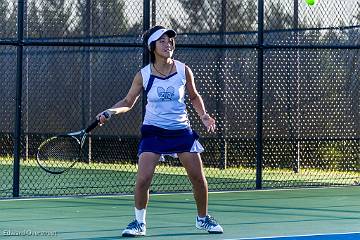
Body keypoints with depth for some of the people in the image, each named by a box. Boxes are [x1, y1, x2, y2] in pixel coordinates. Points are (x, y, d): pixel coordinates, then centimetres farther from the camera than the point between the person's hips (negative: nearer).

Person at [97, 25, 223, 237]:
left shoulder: (183, 70, -4)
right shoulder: (144, 75, -7)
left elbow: (194, 97, 11)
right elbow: (128, 102, 3)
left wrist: (204, 115, -5)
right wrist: (110, 111, -14)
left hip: (182, 130, 2)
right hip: (154, 131, -1)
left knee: (199, 178, 2)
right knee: (143, 179, -14)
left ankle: (203, 218, 26)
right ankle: (139, 223, 6)